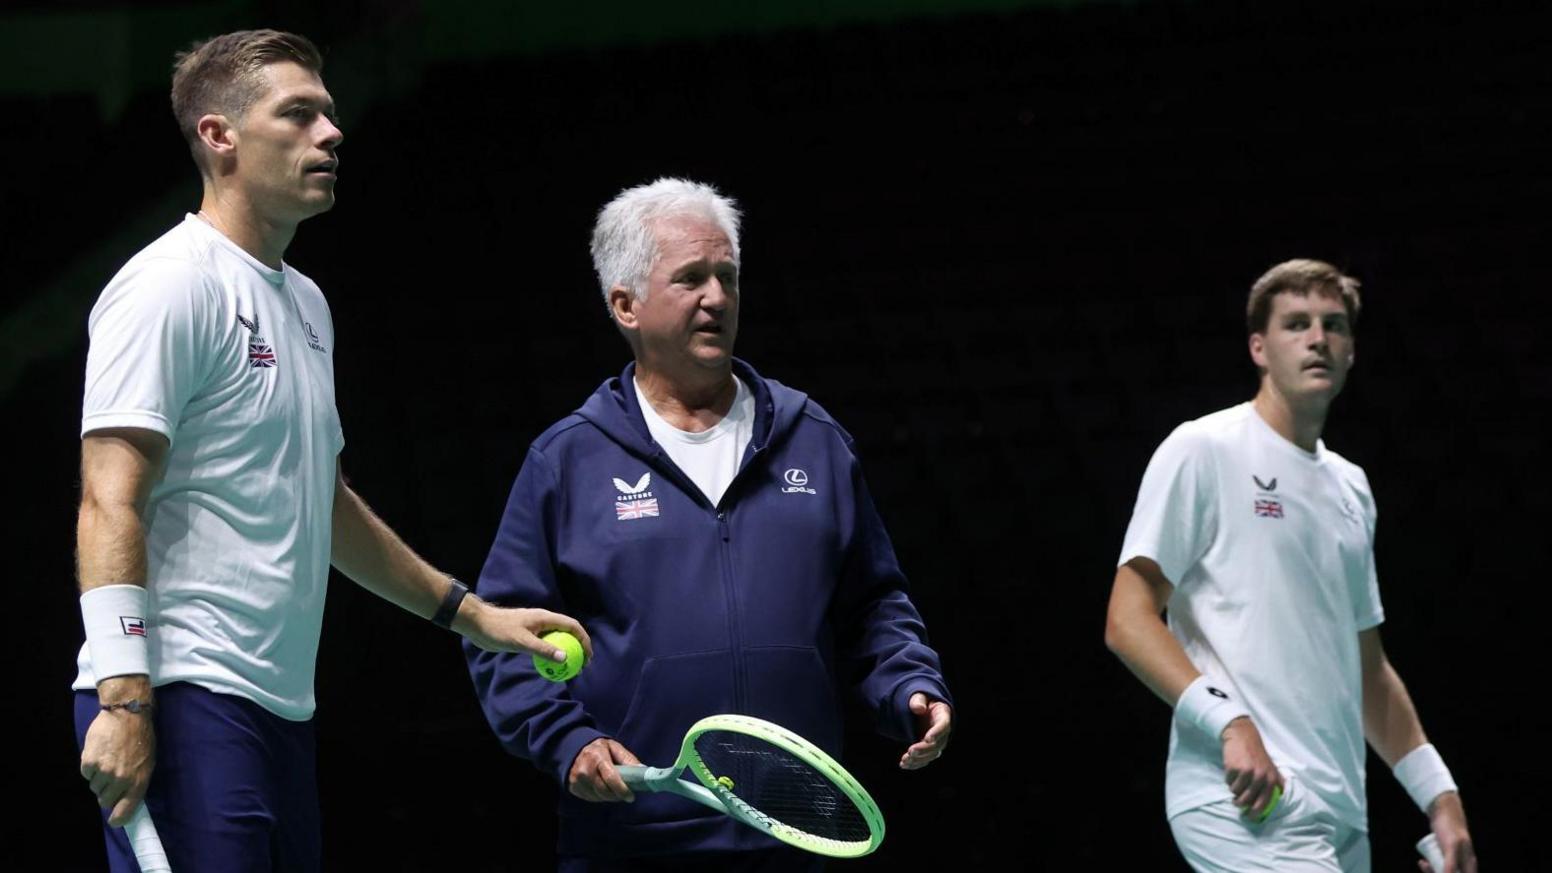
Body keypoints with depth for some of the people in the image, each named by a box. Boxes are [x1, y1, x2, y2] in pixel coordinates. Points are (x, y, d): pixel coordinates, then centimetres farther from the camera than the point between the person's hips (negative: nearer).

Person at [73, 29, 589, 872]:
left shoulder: (304, 301, 20)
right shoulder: (172, 283, -8)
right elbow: (110, 501, -16)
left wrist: (469, 612, 32)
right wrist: (123, 700, -24)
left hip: (283, 709, 9)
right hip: (184, 703, -9)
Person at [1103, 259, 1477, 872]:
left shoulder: (1351, 486, 21)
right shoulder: (1202, 450, 0)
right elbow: (1127, 621, -7)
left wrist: (1440, 796, 19)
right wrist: (1230, 723, -18)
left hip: (1341, 819, 7)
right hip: (1243, 803, -7)